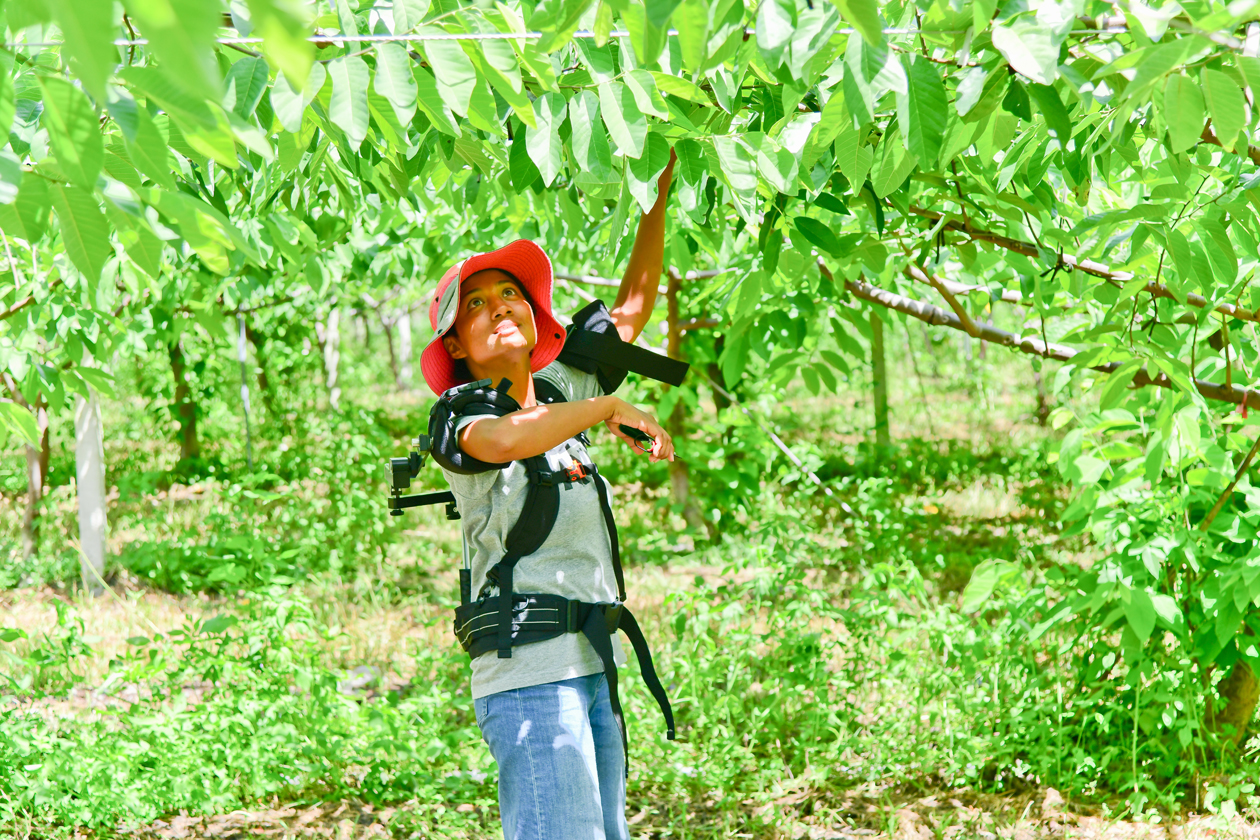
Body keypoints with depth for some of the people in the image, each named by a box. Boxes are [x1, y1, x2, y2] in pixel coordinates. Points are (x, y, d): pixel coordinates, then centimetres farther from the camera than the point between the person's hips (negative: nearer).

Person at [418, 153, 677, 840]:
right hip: (529, 672, -7)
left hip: (593, 667, 7)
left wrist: (659, 196, 19)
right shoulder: (458, 417, -4)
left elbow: (633, 306, 23)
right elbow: (507, 440, -28)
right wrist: (612, 410, -16)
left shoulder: (563, 392, 16)